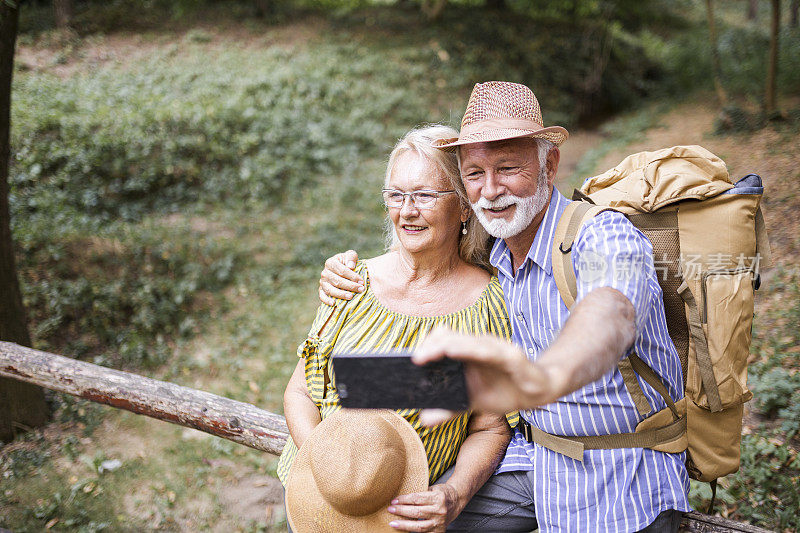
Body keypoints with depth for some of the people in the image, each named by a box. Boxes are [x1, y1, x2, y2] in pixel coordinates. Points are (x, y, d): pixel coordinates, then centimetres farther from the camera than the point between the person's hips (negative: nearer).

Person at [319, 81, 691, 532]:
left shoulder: (605, 236, -22)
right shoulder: (490, 257, 0)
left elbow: (610, 315, -44)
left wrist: (546, 377, -68)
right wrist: (348, 275, -6)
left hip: (625, 483, -5)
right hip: (535, 457, 6)